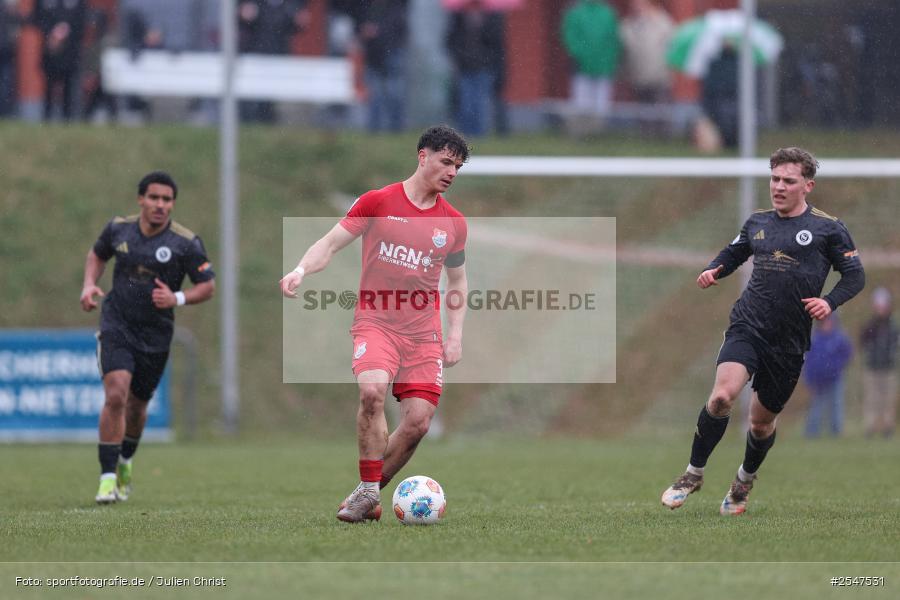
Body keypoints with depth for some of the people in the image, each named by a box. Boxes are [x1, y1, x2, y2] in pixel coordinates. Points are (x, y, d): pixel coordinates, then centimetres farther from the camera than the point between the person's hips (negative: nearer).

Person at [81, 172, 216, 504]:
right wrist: (89, 284, 0)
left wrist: (177, 298, -22)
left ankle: (125, 461, 43)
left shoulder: (186, 243, -10)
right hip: (116, 327, 0)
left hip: (155, 336, 1)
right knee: (116, 395, -19)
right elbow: (97, 254, 19)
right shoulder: (118, 228, -2)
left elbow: (207, 286, -4)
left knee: (136, 406, 12)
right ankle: (108, 477, -14)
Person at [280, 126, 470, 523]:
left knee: (418, 421, -8)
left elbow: (457, 282, 21)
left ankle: (367, 495, 12)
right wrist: (301, 270, -18)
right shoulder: (377, 202, 0)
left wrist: (455, 335, 10)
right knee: (372, 389, -31)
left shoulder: (453, 223, 10)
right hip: (375, 322, -4)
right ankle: (368, 492, -20)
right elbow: (330, 244, 1)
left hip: (424, 333, 4)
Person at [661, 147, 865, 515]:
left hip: (790, 343, -1)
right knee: (722, 395, -23)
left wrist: (830, 302, -15)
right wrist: (714, 270, 5)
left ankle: (744, 482, 38)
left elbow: (855, 276, 3)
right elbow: (734, 253, 27)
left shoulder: (827, 229, -1)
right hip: (747, 327, 1)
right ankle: (693, 474, -7)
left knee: (762, 421, 9)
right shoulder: (758, 223, 10)